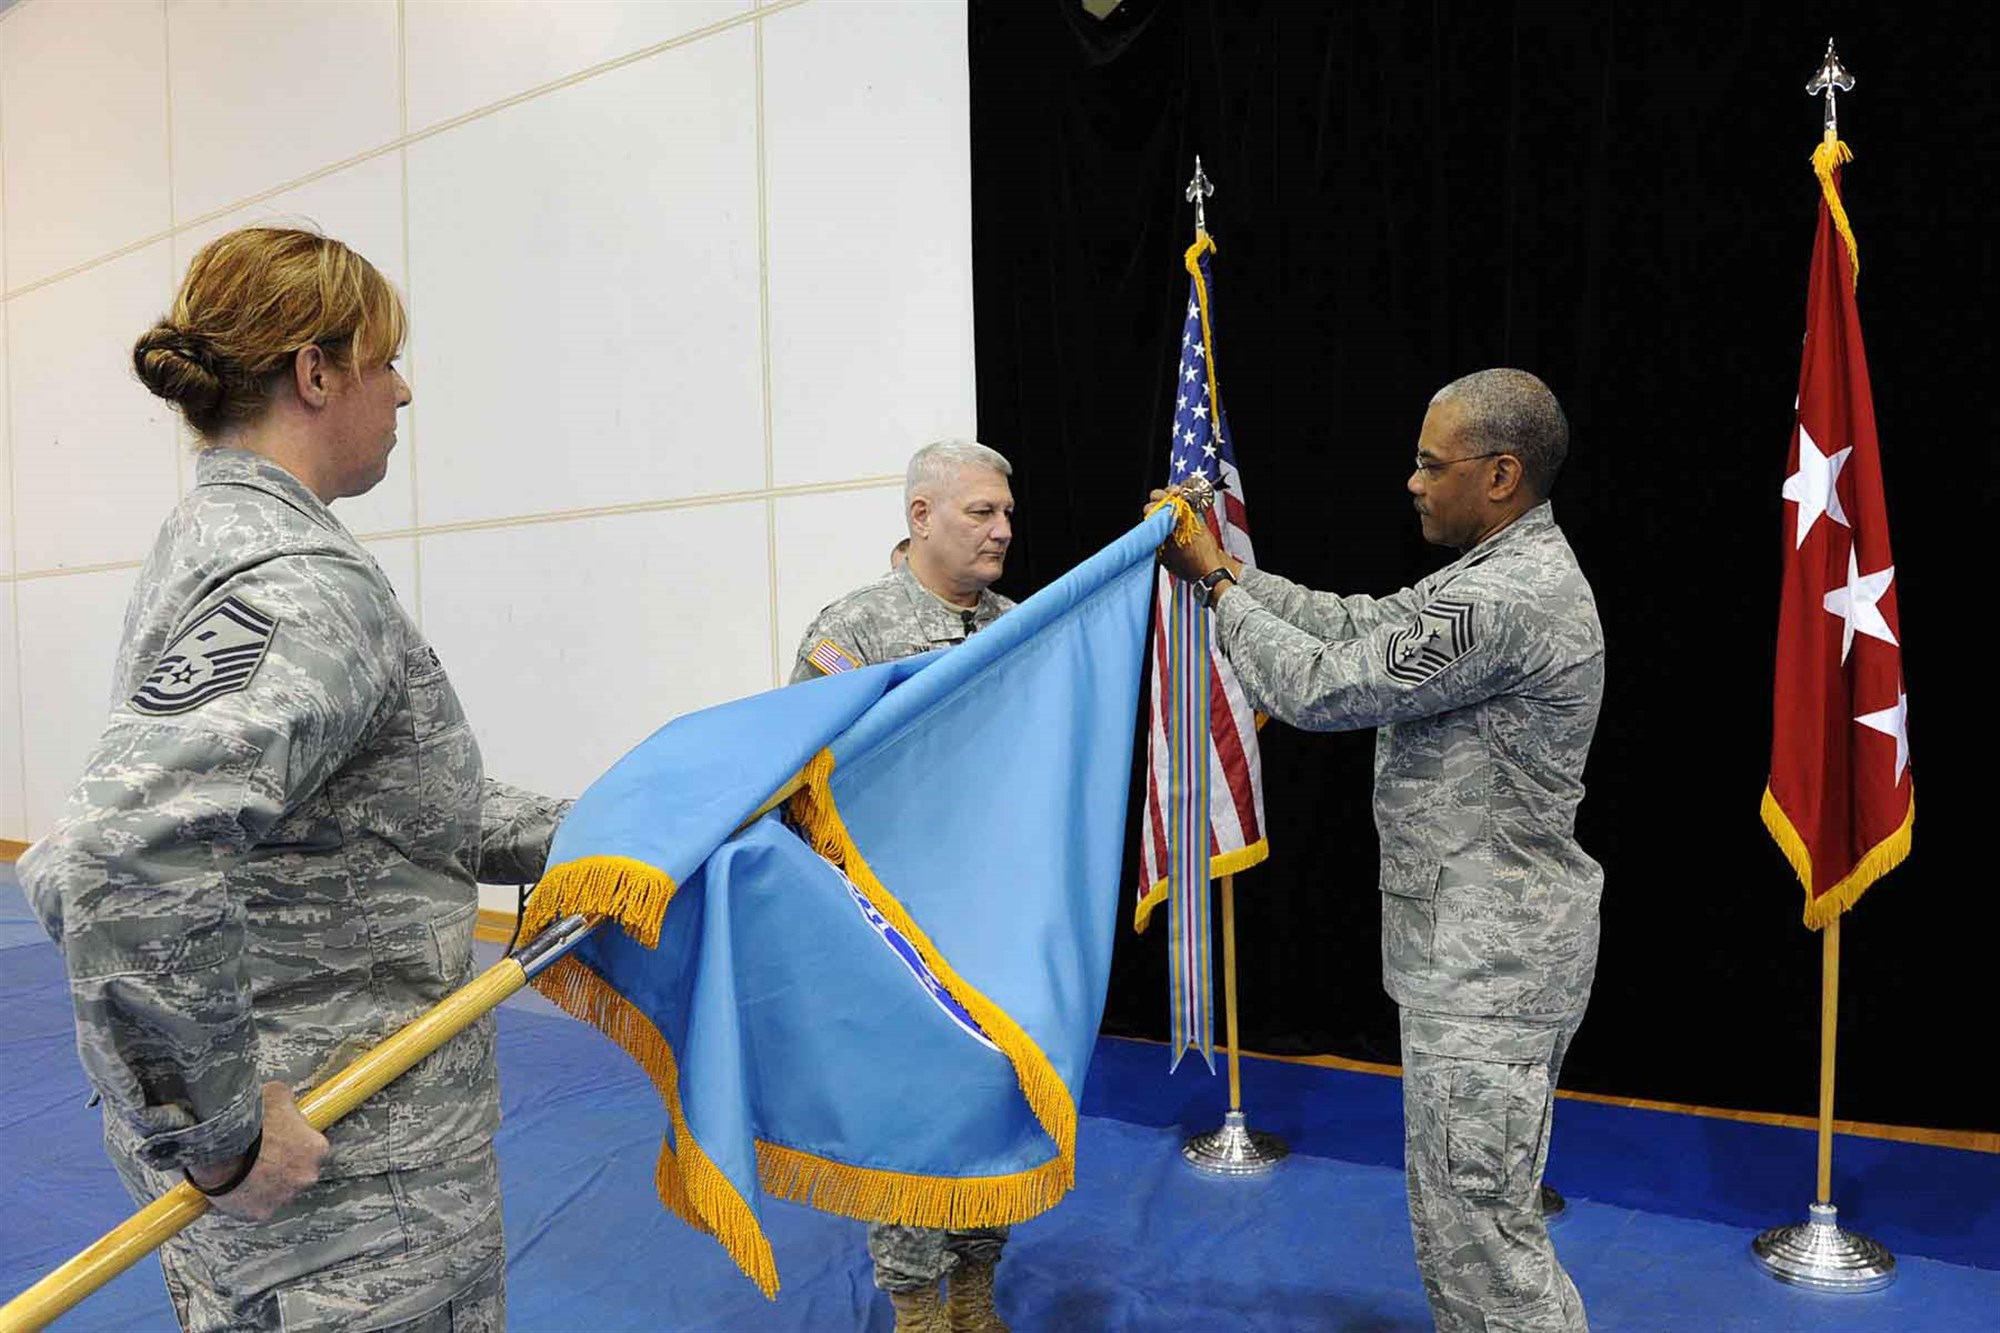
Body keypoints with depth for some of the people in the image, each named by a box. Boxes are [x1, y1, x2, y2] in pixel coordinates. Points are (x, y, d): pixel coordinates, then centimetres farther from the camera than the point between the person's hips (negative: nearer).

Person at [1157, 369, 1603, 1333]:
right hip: (1480, 943, 10)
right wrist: (1226, 567, 7)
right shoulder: (1508, 570, 10)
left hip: (1487, 962, -10)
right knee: (1460, 1205, 22)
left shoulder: (1503, 602, -24)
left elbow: (1319, 687, -21)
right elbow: (1357, 624, 13)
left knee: (1477, 1225, 1)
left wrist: (1215, 585, -8)